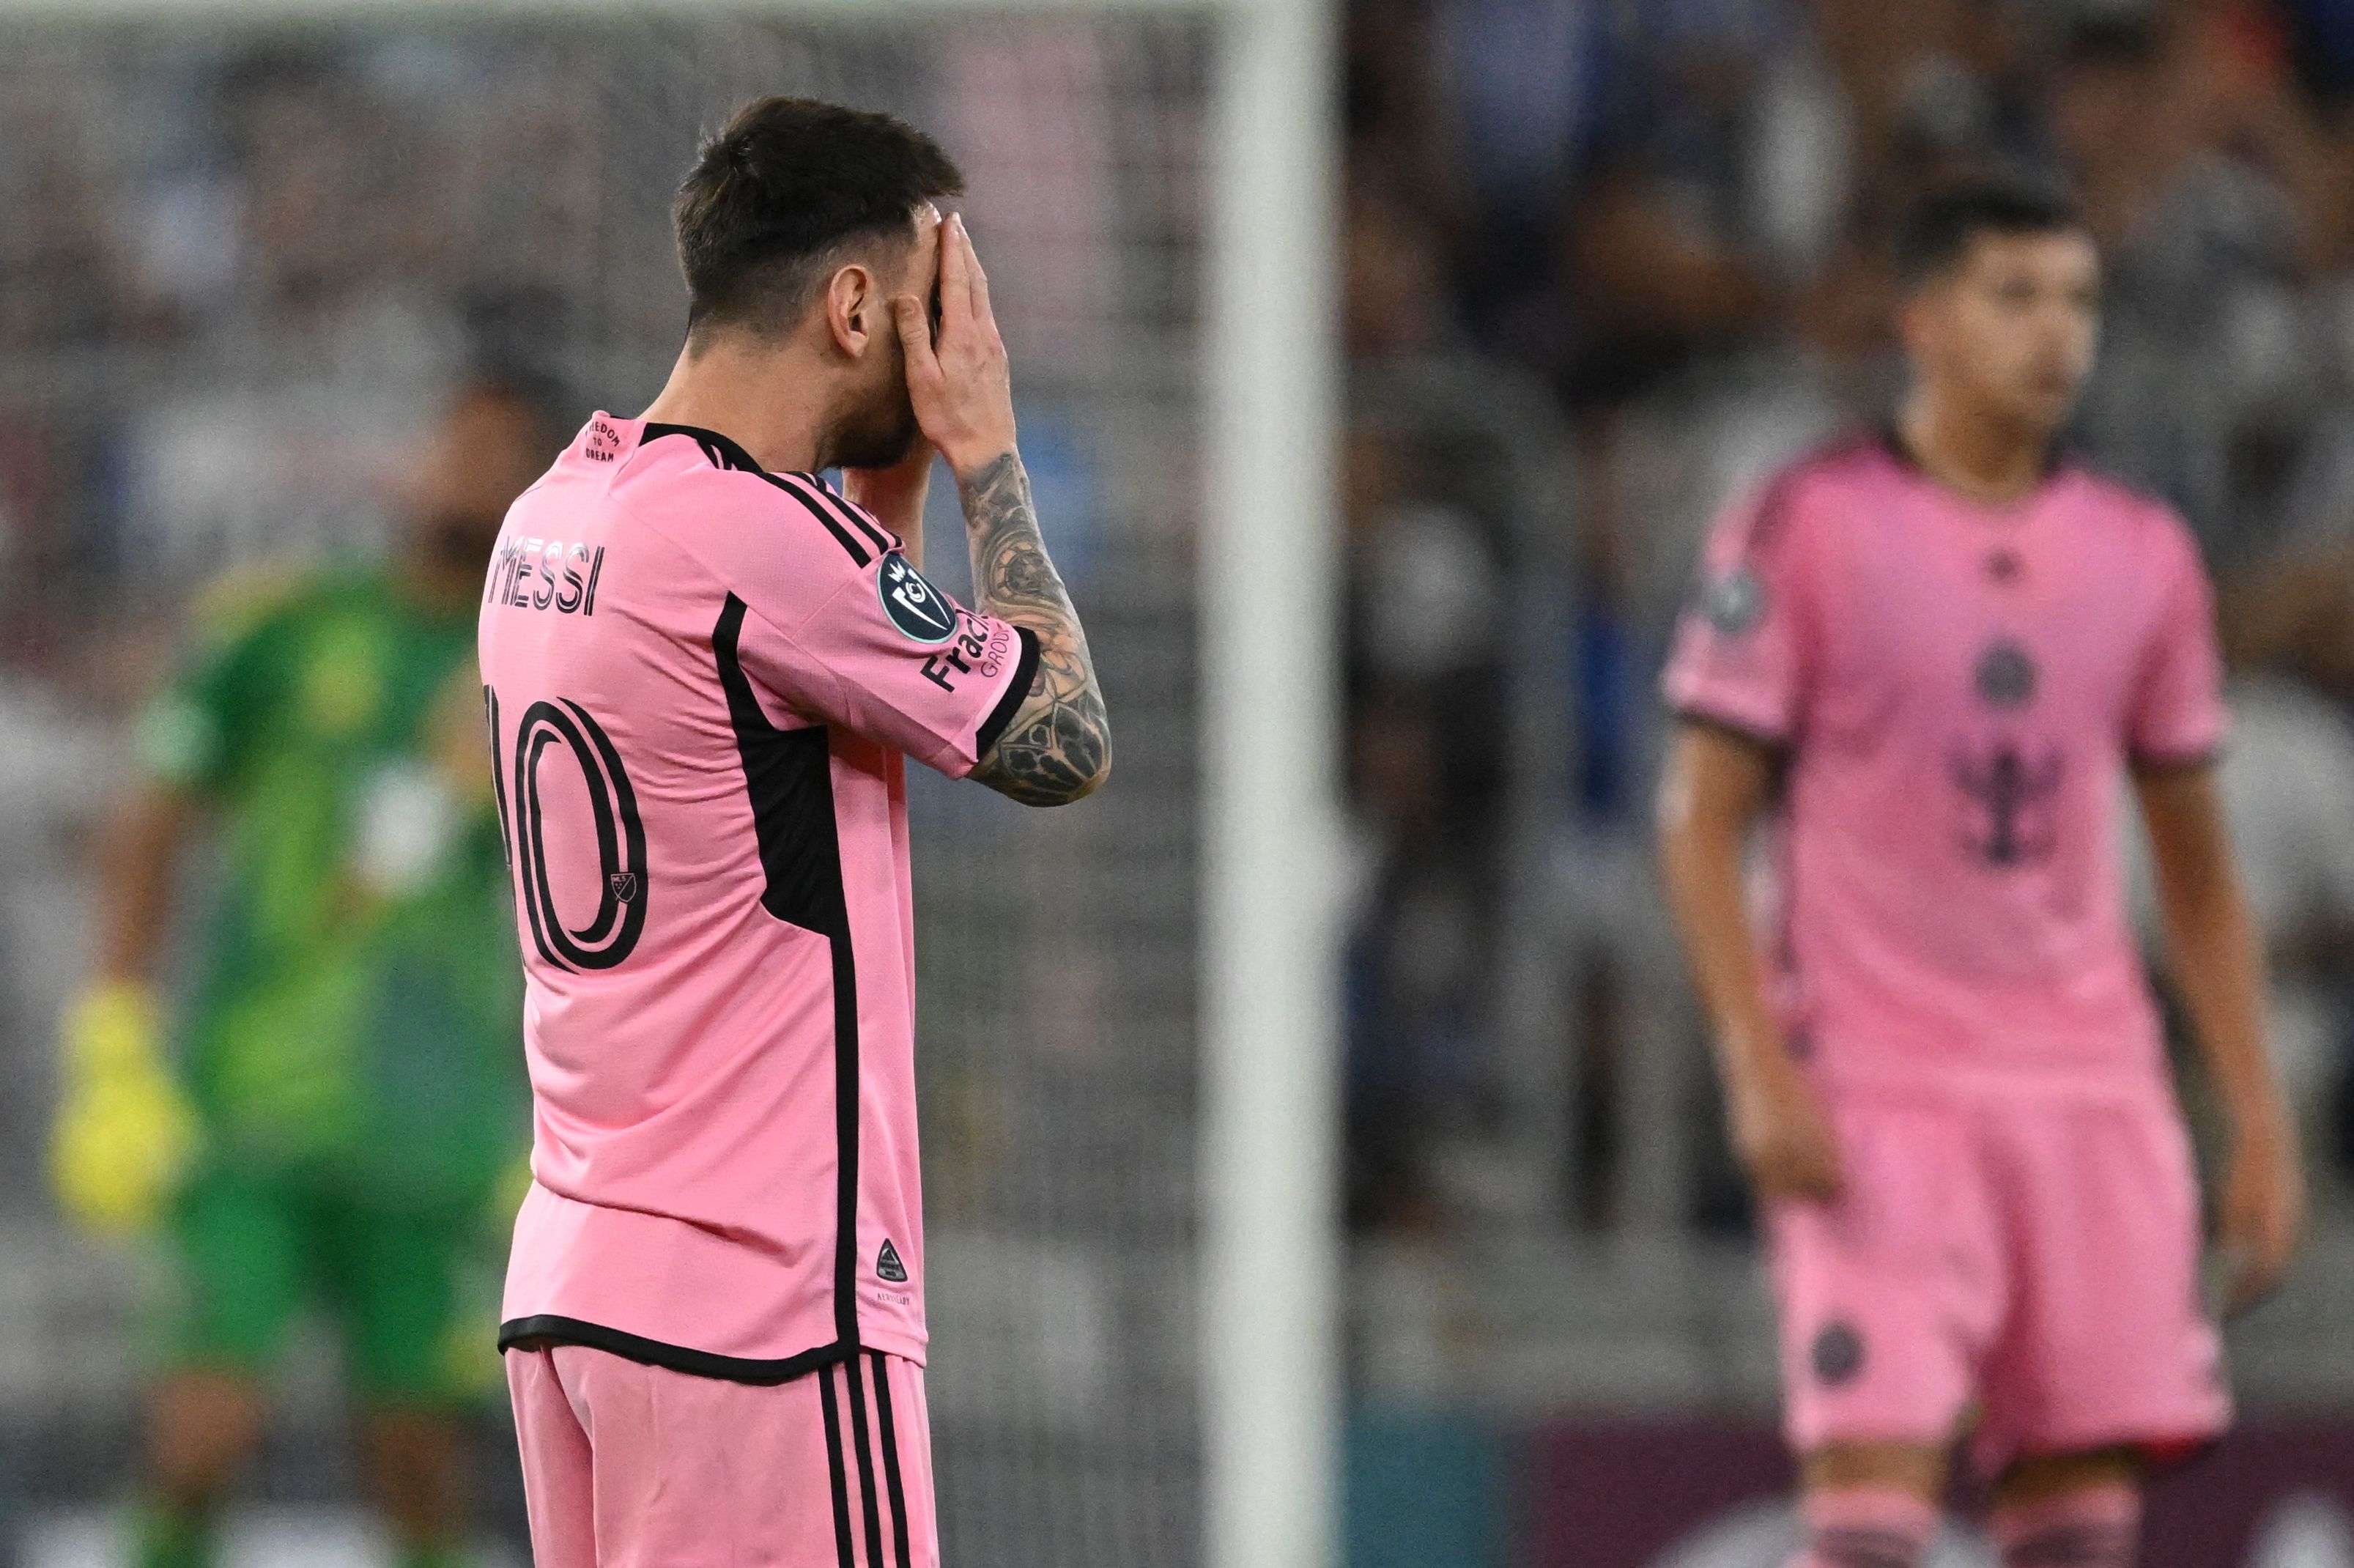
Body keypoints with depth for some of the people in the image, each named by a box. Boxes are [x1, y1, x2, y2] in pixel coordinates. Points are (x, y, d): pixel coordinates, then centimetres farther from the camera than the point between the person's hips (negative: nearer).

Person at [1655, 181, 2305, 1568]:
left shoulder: (2145, 557, 11)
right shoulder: (1805, 529, -2)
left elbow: (2200, 872, 17)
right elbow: (1701, 821, -3)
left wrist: (2262, 1124, 9)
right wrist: (1763, 1076, -14)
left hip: (2094, 1094, 4)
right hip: (1872, 1089, -4)